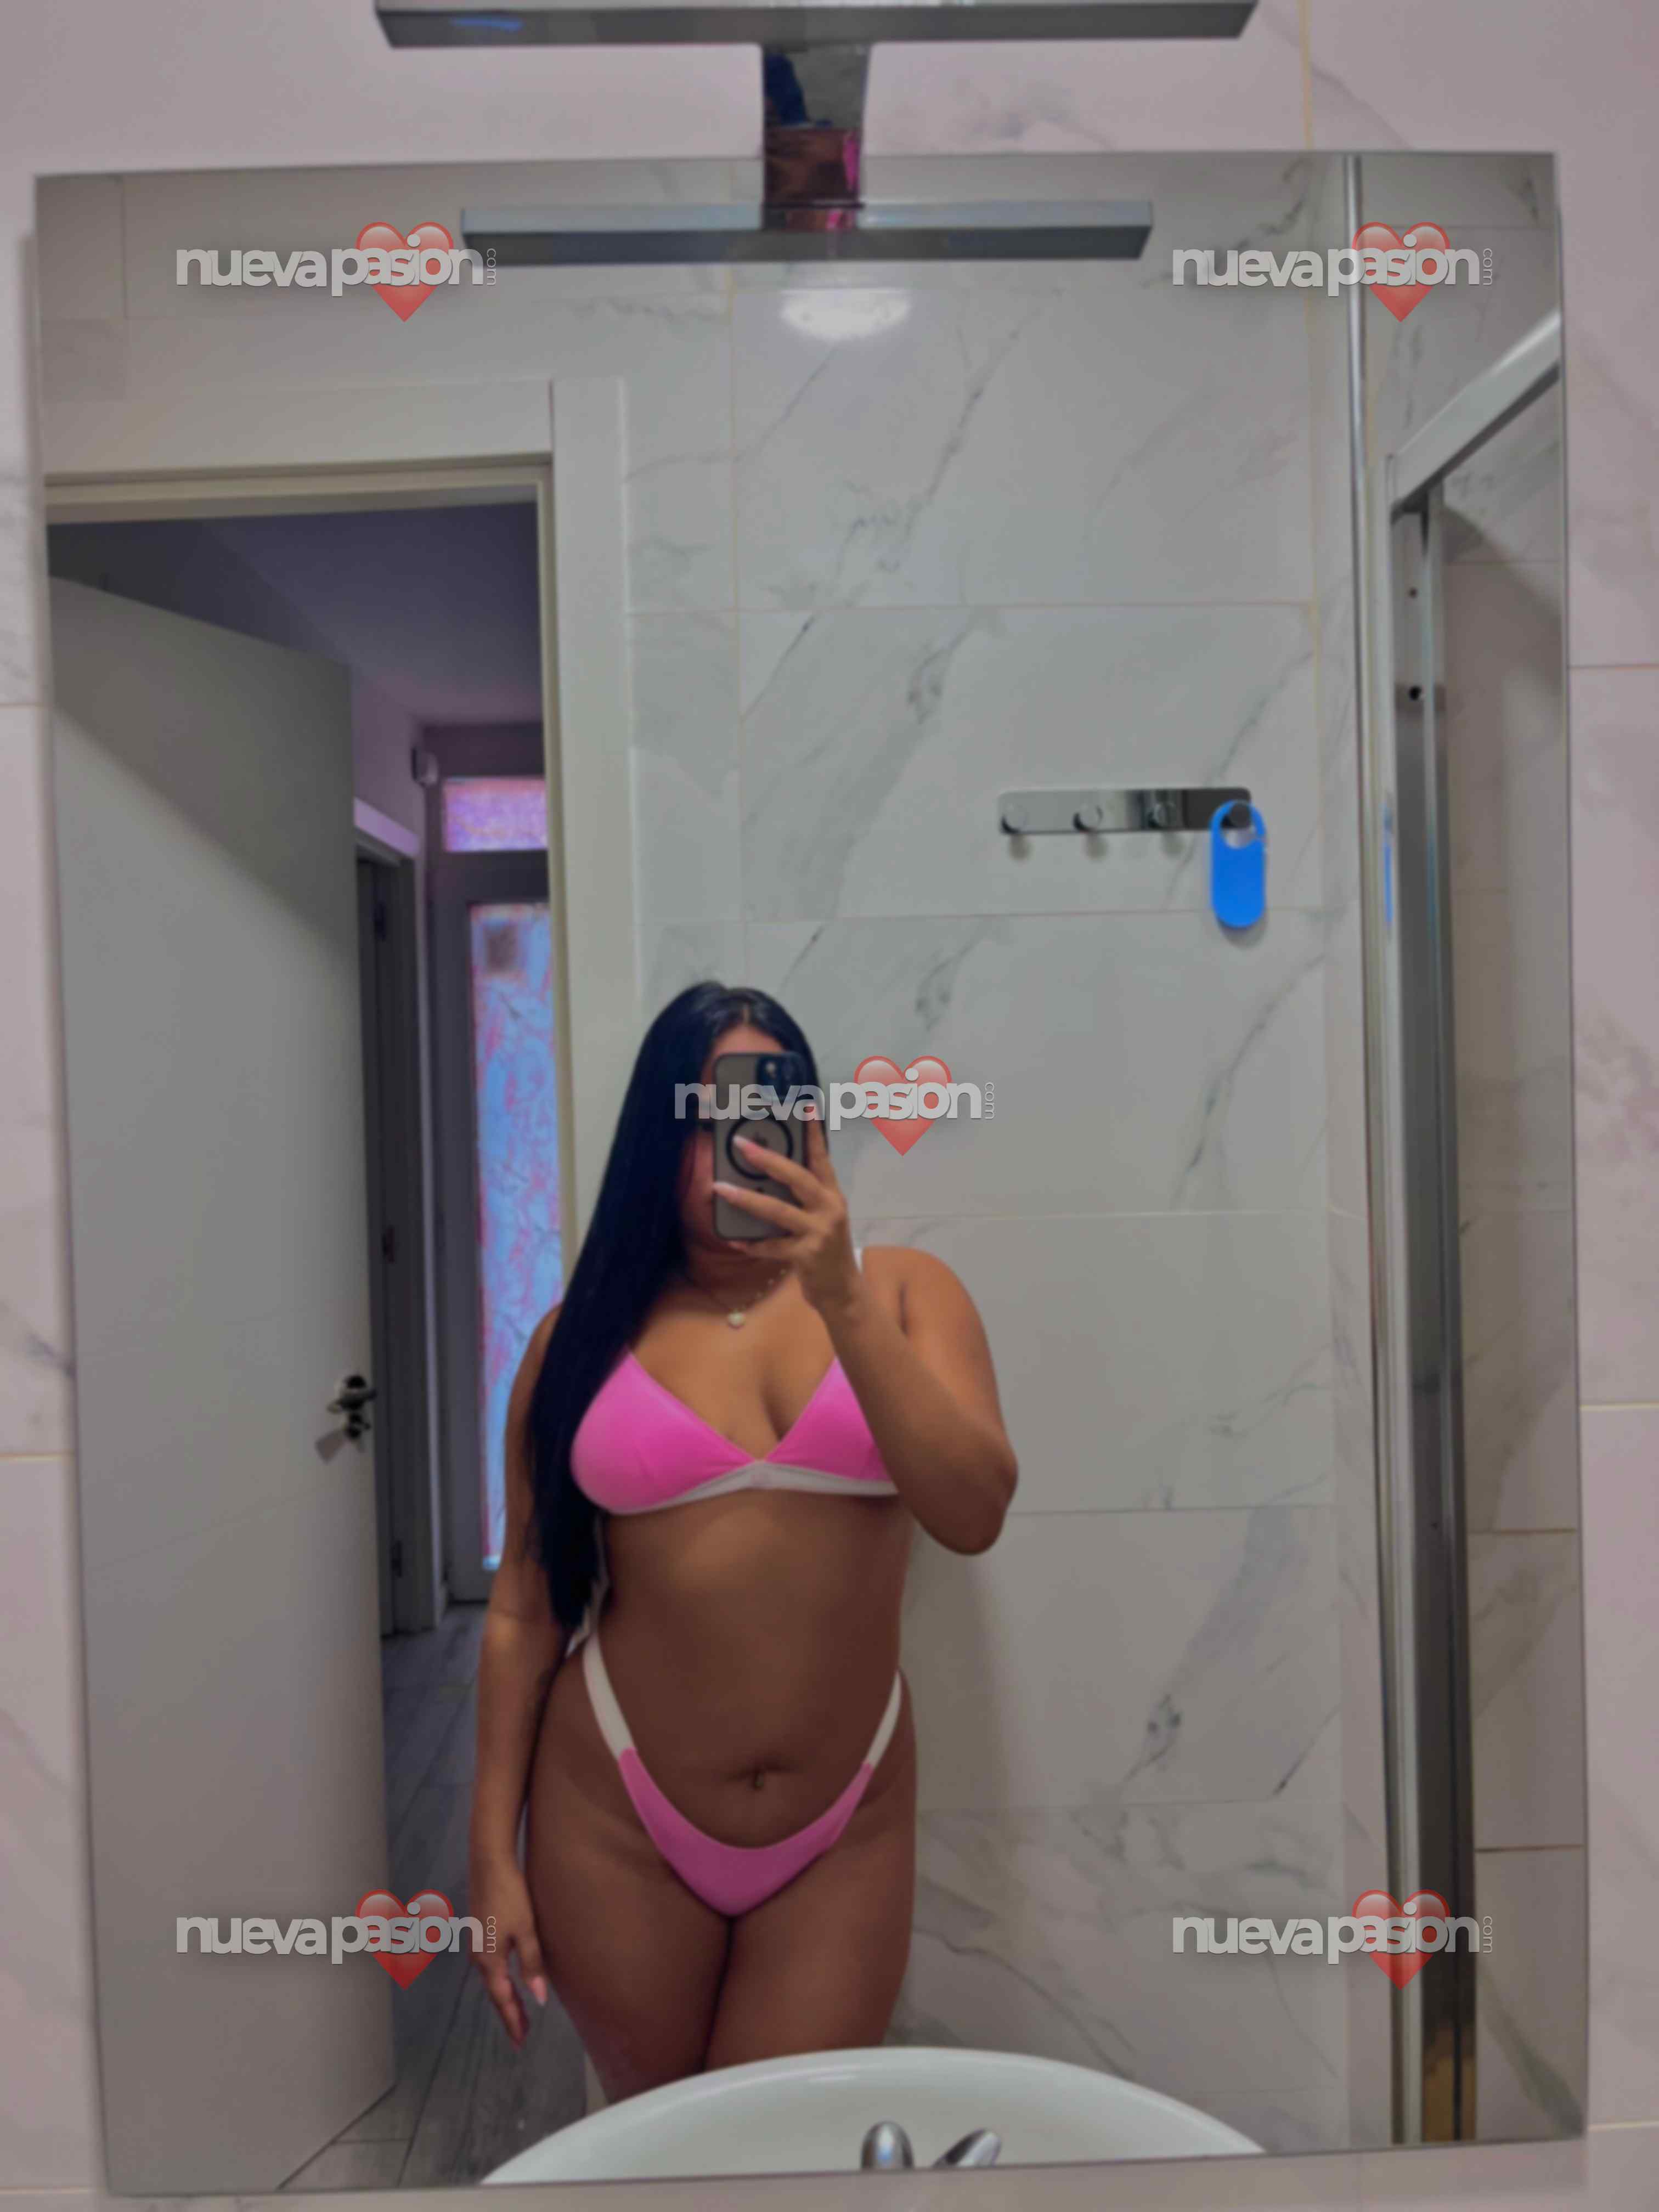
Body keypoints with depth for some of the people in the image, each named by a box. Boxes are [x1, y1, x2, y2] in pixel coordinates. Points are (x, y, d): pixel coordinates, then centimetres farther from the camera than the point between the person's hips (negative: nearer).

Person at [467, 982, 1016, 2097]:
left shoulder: (900, 1289, -4)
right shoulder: (587, 1333, -3)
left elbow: (975, 1512, -17)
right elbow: (526, 1604, 1)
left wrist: (841, 1302, -26)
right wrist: (494, 1855, 3)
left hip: (846, 1830, 0)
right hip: (618, 1821, 1)